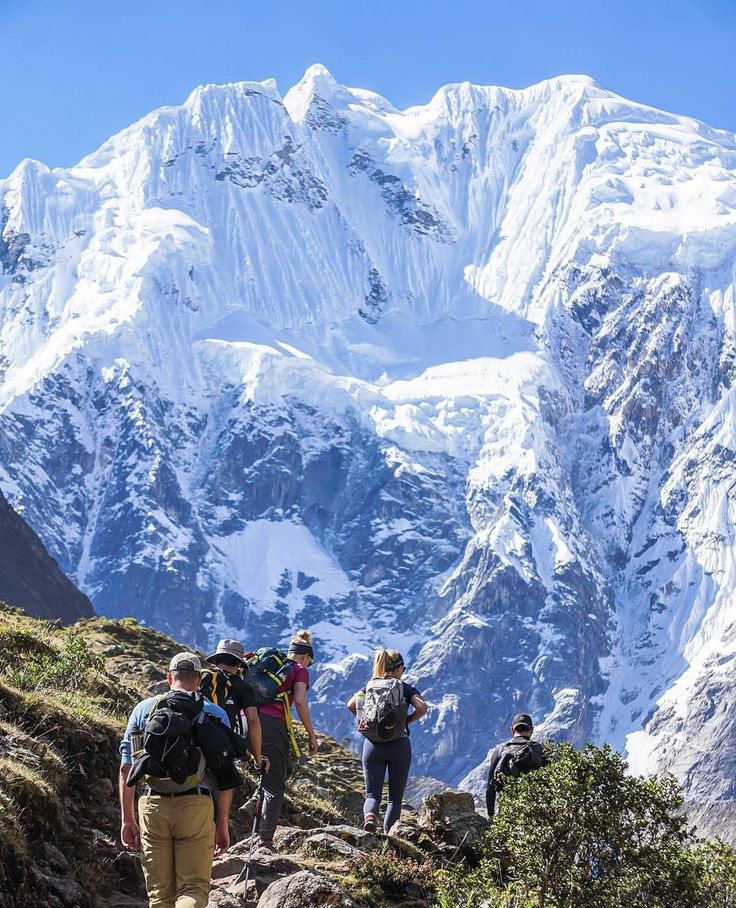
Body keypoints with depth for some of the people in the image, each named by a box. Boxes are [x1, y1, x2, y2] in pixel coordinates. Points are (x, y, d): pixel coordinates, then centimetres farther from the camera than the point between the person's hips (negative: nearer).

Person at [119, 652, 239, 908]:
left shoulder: (143, 709, 10)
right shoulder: (216, 715, 6)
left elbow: (126, 768, 7)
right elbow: (225, 775, 2)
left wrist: (128, 820, 11)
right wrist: (222, 824, 9)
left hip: (153, 807, 2)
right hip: (195, 807, -2)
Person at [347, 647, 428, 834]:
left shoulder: (369, 687, 9)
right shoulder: (405, 688, 1)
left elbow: (351, 704, -7)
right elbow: (422, 707, -14)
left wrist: (363, 720, 5)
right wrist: (407, 720, 1)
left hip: (373, 745, 2)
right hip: (399, 745, -2)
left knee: (372, 794, 5)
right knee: (395, 797, 9)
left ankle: (369, 816, -27)